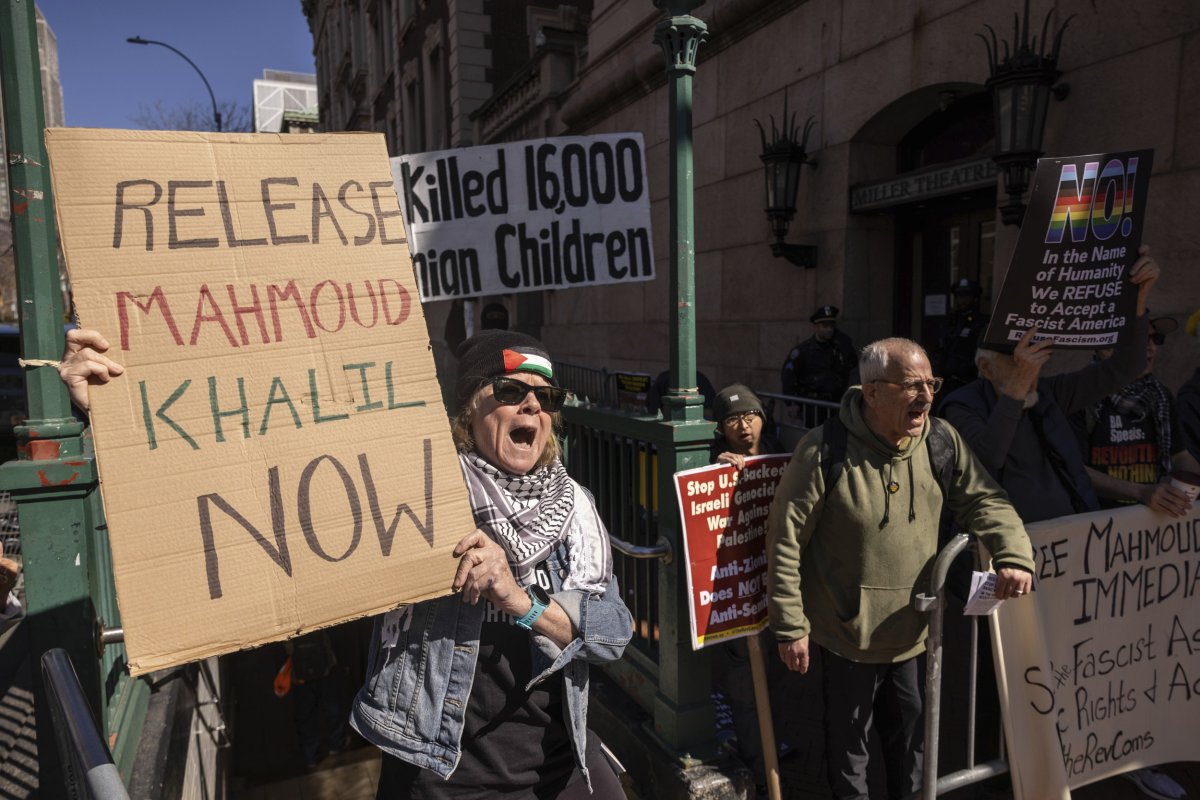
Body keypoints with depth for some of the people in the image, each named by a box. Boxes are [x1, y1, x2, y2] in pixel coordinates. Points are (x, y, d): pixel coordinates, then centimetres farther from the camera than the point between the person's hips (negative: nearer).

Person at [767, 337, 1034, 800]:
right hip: (848, 633, -4)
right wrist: (790, 627, -13)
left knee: (911, 731, 24)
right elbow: (785, 542, -17)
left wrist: (1014, 554, -18)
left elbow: (984, 501, 3)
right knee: (848, 740, 15)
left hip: (914, 630, 5)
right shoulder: (825, 451, -21)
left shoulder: (941, 441, -6)